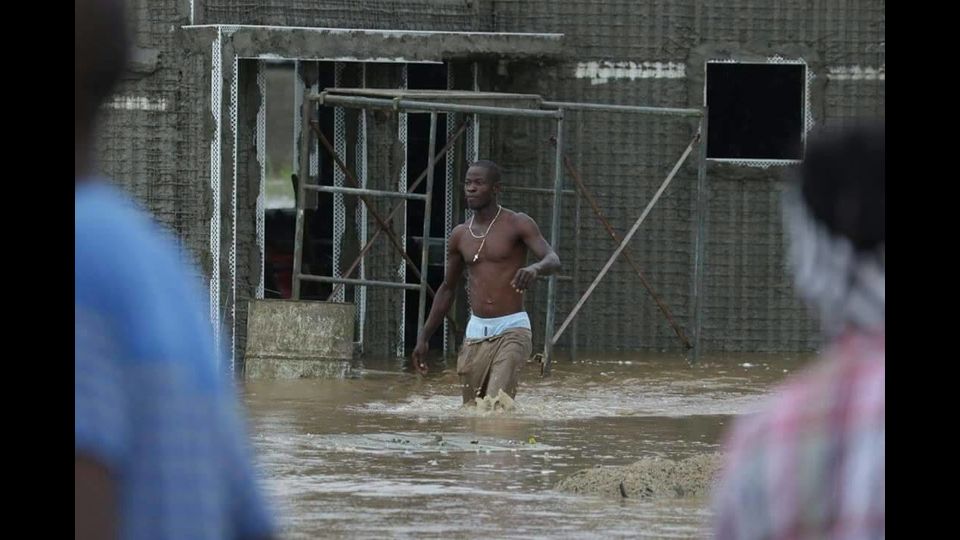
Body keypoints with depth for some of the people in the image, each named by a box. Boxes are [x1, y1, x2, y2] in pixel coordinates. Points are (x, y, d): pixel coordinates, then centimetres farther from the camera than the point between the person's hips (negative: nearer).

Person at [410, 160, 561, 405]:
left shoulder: (517, 224, -4)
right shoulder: (460, 235, 11)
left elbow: (553, 260, -17)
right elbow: (447, 289, 21)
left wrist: (535, 268, -42)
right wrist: (424, 337, 19)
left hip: (511, 331, -6)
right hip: (476, 333, 6)